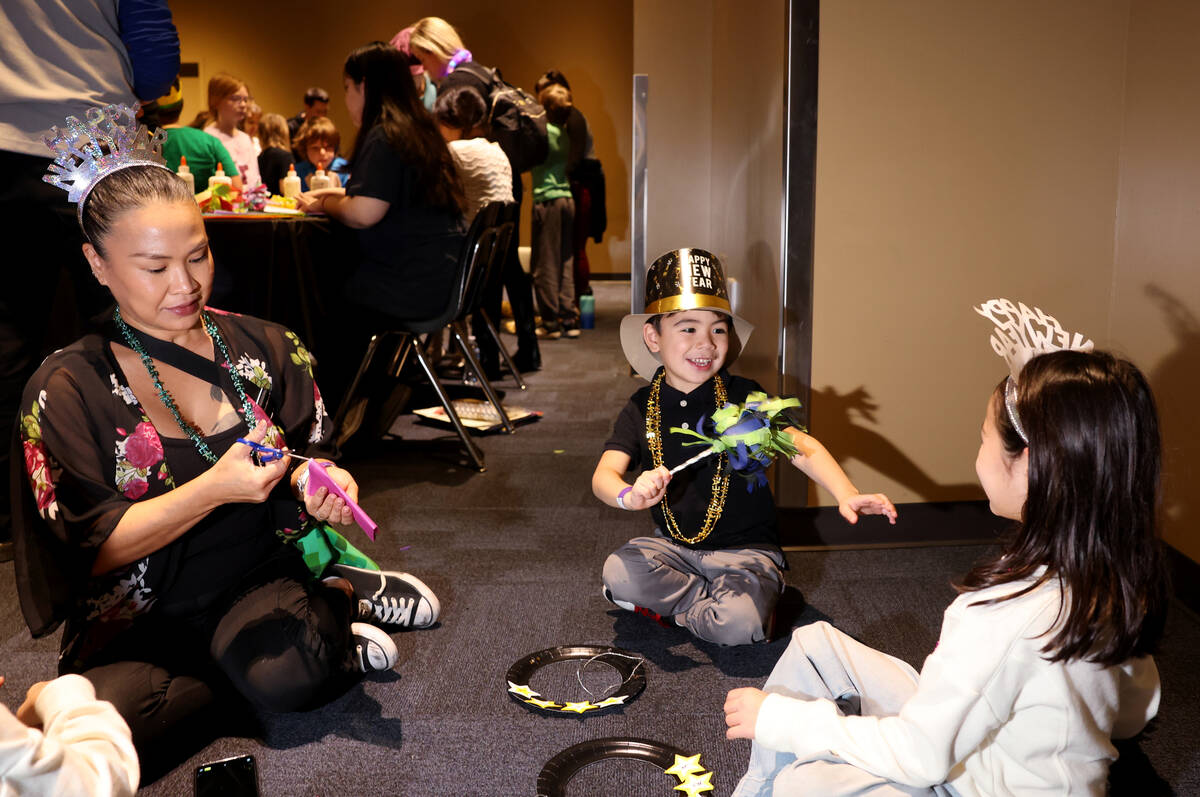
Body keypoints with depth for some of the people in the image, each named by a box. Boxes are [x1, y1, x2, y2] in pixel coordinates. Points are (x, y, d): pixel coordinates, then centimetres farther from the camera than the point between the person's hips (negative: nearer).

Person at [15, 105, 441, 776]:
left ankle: (333, 595, 1)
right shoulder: (67, 390, -6)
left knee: (288, 675, -34)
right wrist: (213, 490, -24)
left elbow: (309, 454, 9)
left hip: (265, 576, -1)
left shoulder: (263, 347, 3)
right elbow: (90, 550, -10)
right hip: (140, 617, 1)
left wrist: (316, 480, -16)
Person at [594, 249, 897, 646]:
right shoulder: (642, 409, -1)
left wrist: (846, 493, -36)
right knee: (619, 572, -27)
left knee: (740, 622, -31)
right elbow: (604, 474, -14)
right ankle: (713, 598, -5)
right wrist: (630, 495, -39)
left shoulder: (742, 396, -6)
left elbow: (799, 445, -17)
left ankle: (671, 605, -1)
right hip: (674, 545, 2)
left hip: (745, 549, -2)